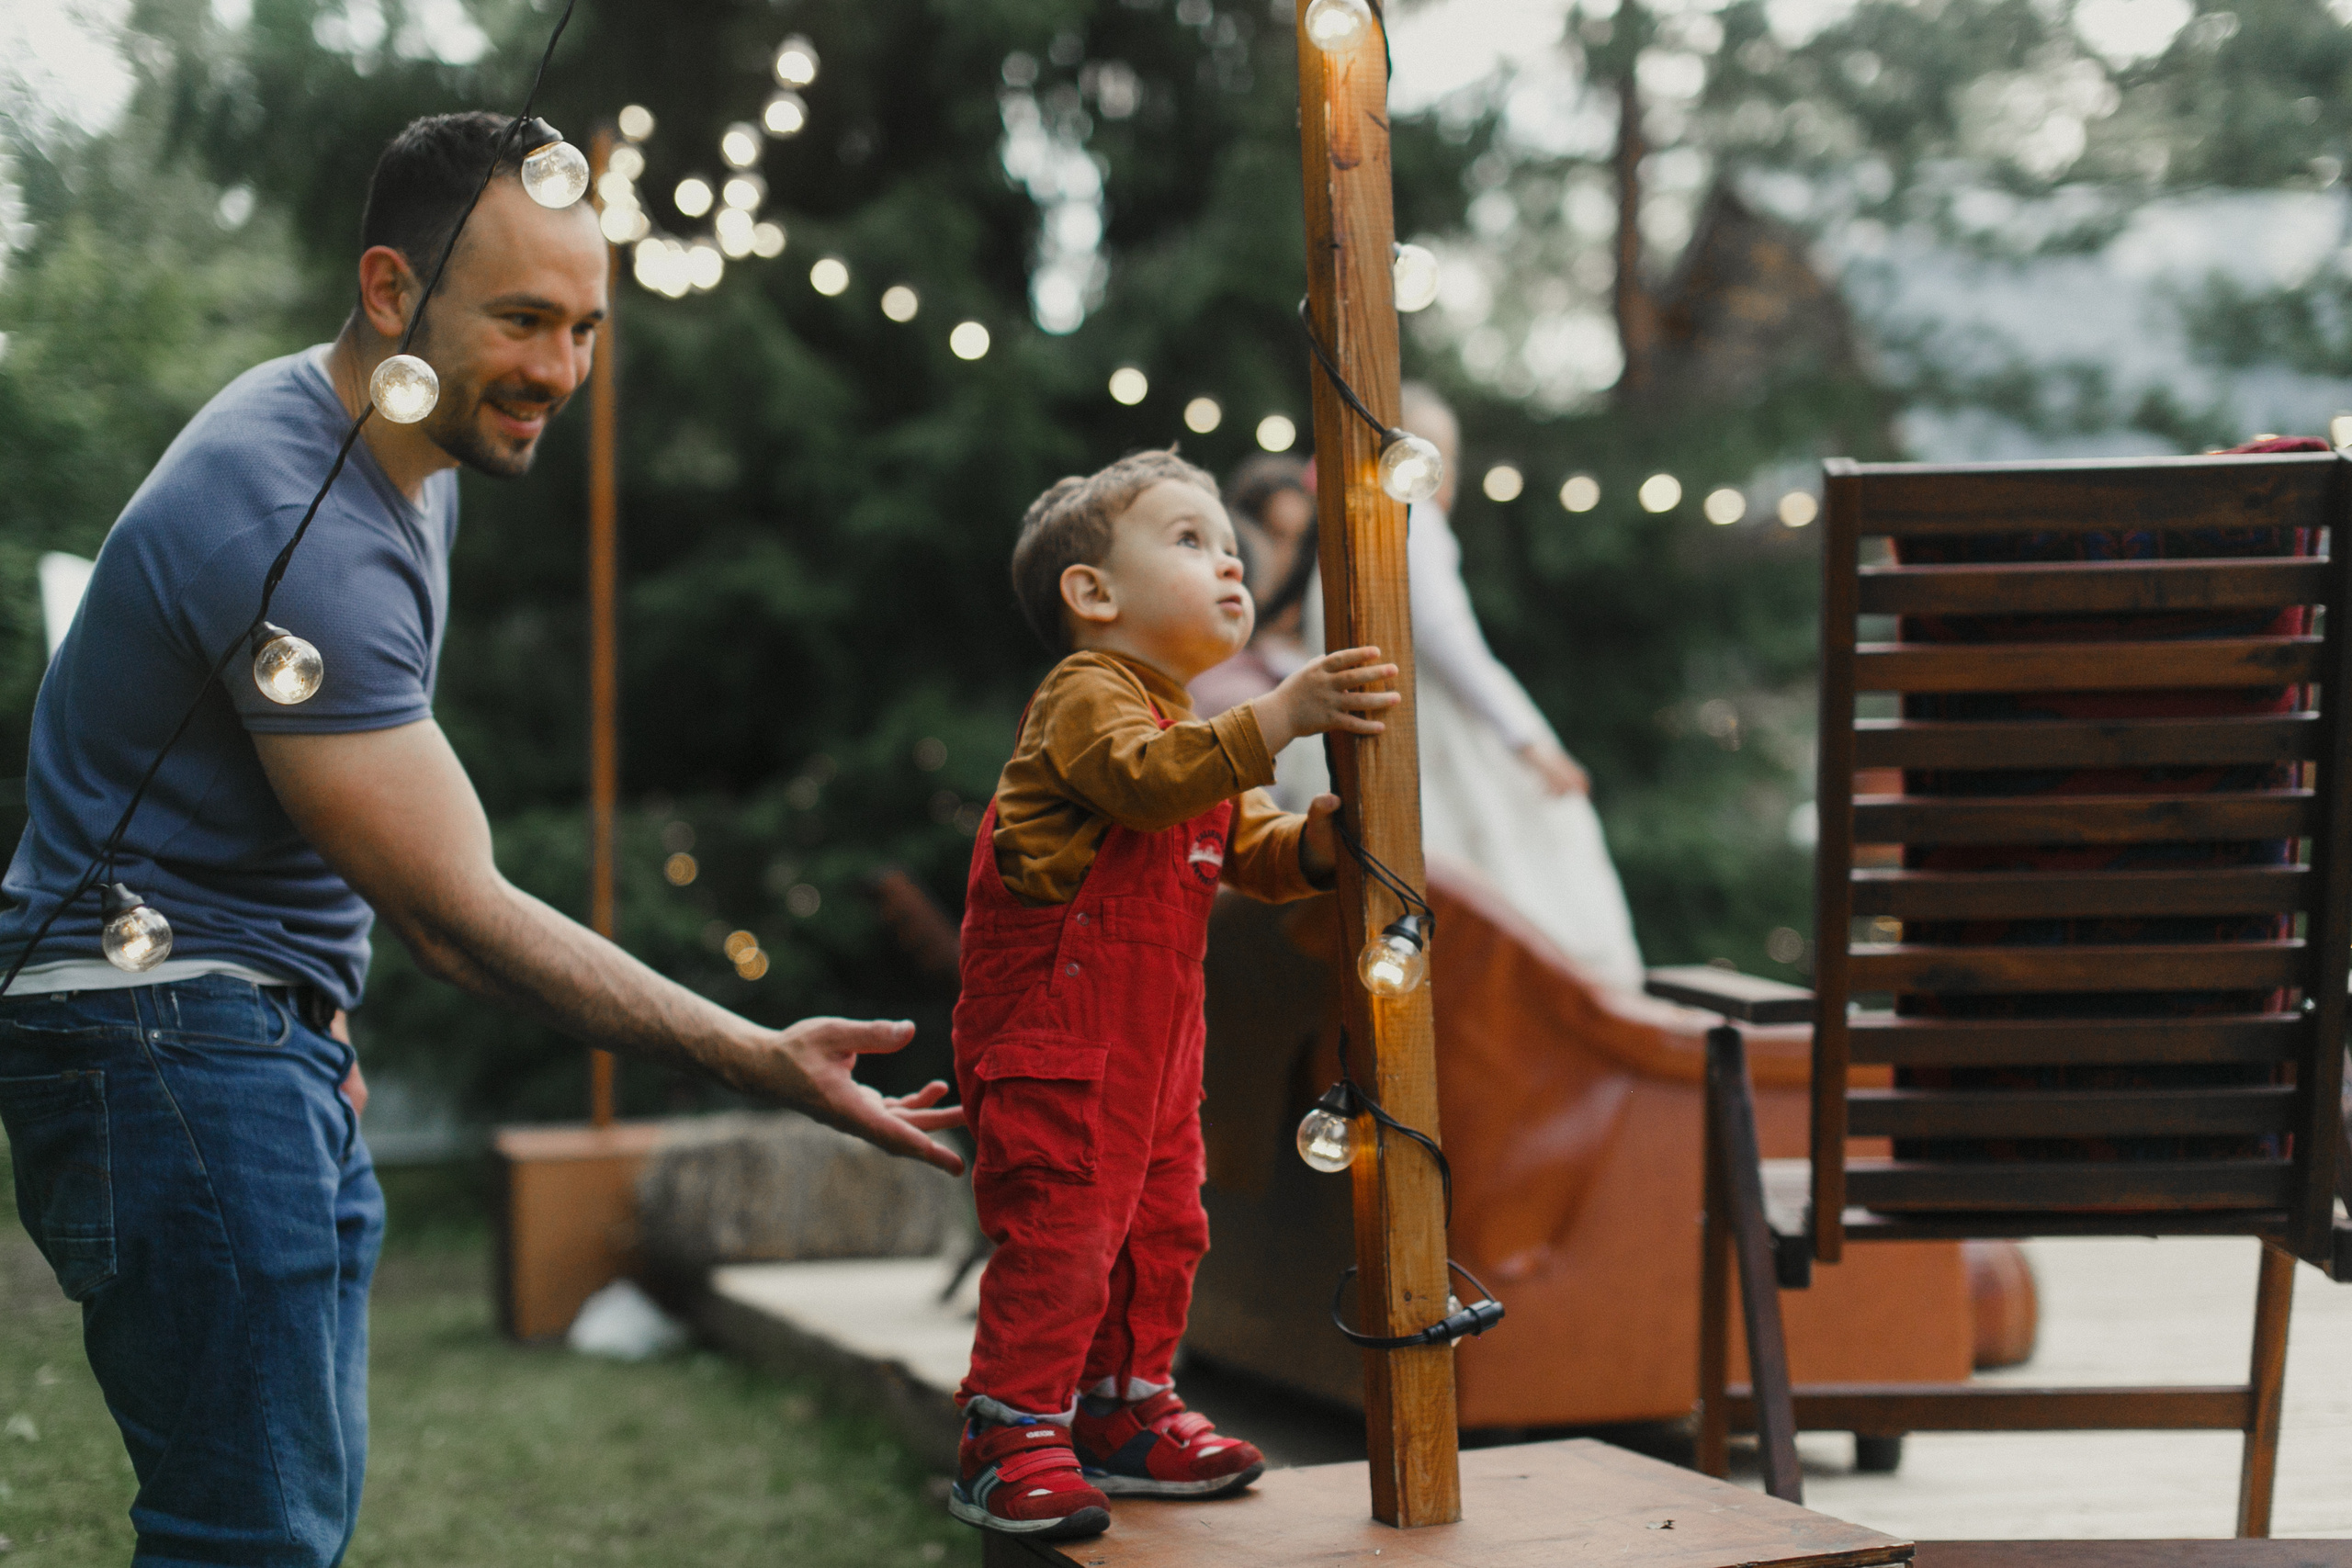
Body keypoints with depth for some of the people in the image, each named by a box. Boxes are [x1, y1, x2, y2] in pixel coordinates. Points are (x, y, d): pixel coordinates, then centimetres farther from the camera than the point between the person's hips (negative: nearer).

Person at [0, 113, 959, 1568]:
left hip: (274, 1026, 10)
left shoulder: (410, 451, 9)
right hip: (165, 1027, -10)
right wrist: (764, 1061, -28)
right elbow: (455, 913, -25)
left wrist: (314, 999, 12)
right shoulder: (297, 527, -24)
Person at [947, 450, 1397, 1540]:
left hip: (1154, 1039, 10)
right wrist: (1281, 715, -40)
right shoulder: (1085, 695, -11)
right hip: (1052, 1035, -10)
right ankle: (1010, 1441, -3)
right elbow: (1148, 777, -32)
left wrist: (1320, 838, -10)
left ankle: (1124, 1416, 28)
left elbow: (1255, 852, 13)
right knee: (1057, 1234, -11)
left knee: (1161, 1227, 15)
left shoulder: (1202, 736, 21)